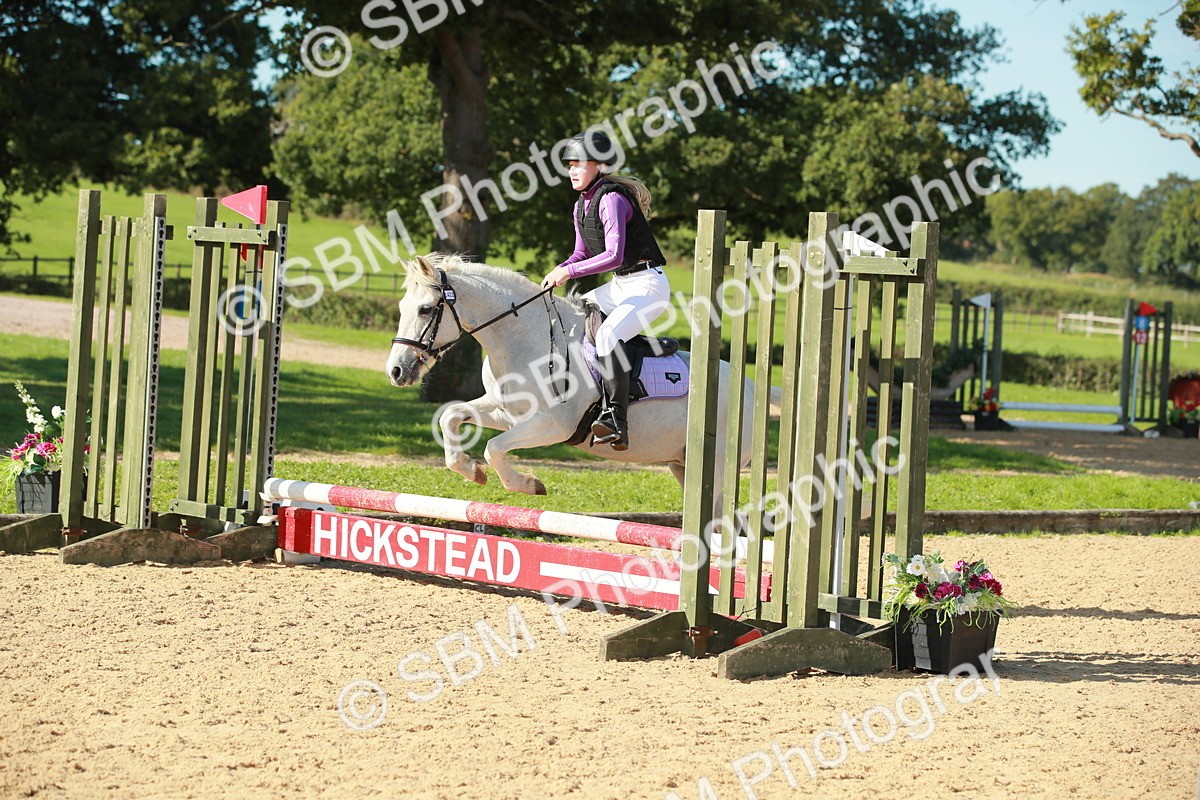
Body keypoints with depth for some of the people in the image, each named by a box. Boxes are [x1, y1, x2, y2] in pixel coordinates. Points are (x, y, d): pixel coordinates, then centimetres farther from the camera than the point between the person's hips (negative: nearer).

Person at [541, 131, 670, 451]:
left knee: (607, 334, -32)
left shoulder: (612, 199, -18)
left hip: (648, 286, -11)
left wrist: (569, 272, -23)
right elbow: (582, 254, 18)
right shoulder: (582, 205, 11)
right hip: (619, 286, 11)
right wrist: (558, 271, -1)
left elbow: (614, 256, -25)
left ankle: (615, 421, -36)